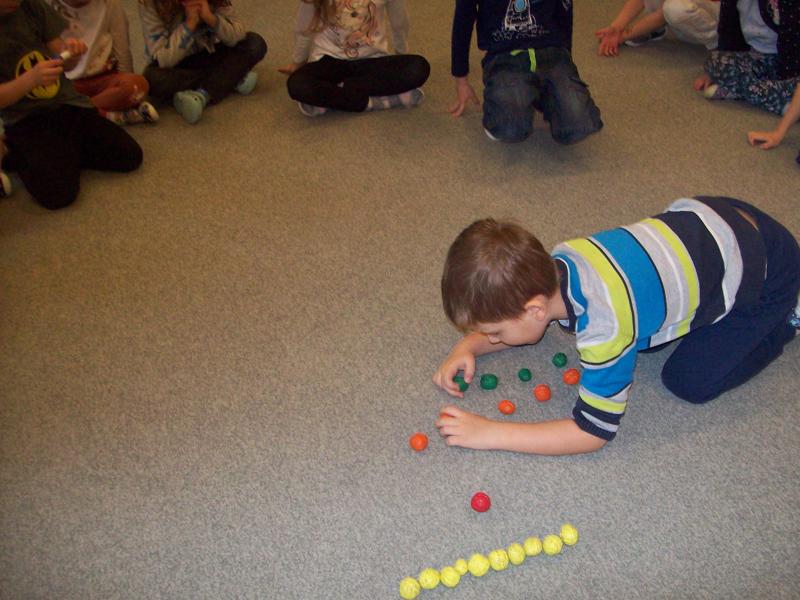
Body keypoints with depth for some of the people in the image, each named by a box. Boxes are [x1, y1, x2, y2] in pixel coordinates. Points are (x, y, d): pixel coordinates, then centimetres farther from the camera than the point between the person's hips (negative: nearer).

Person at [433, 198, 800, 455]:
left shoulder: (604, 327, -37)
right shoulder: (553, 264, -16)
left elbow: (595, 431, -25)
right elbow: (512, 313, 6)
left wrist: (490, 433, -27)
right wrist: (468, 346, -11)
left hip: (766, 263, -6)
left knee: (690, 383, -5)